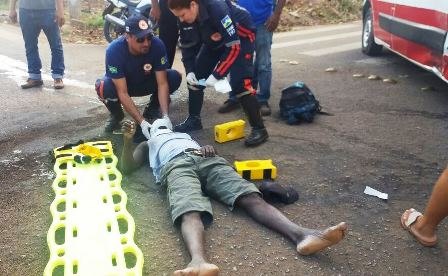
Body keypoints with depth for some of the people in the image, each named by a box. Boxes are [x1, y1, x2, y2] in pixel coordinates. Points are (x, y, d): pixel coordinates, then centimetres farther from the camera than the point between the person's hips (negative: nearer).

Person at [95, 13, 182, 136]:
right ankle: (116, 114, 0)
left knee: (175, 77, -25)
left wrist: (165, 116, -38)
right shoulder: (114, 50, -33)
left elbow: (162, 83, -25)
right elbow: (122, 93, -34)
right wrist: (142, 122, -42)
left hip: (146, 83, 2)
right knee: (104, 87, -36)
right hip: (121, 84, -2)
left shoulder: (157, 45, -29)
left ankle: (152, 109, 4)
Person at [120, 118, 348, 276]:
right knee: (190, 212, -38)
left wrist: (209, 148, 7)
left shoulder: (184, 135, 48)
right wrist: (127, 139, 9)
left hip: (208, 160, 3)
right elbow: (126, 167, 25)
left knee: (251, 197, -25)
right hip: (176, 165, -3)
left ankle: (301, 235, -48)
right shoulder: (148, 145, 40)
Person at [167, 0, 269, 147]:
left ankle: (259, 129, -13)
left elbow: (234, 47, -35)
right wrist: (190, 71, -13)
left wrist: (217, 75, -33)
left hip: (240, 37, -7)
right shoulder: (186, 19, -16)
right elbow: (187, 46, 0)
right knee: (196, 76, 4)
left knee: (239, 82, -22)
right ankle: (194, 119, 20)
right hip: (215, 40, 7)